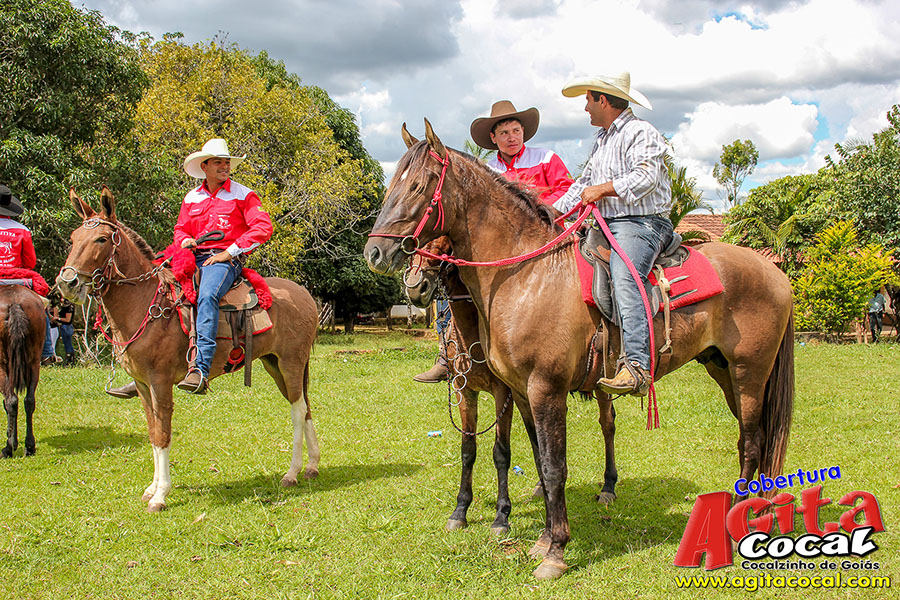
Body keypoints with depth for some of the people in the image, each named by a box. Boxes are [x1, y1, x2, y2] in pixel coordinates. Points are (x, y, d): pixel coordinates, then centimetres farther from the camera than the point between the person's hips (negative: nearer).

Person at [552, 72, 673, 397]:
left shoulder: (641, 133, -4)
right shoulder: (602, 138, 24)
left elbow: (647, 176, -19)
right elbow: (584, 183, 30)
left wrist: (602, 189, -19)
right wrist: (553, 213, 20)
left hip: (641, 223, -10)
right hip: (605, 224, 10)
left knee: (624, 279, -32)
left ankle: (636, 367, -45)